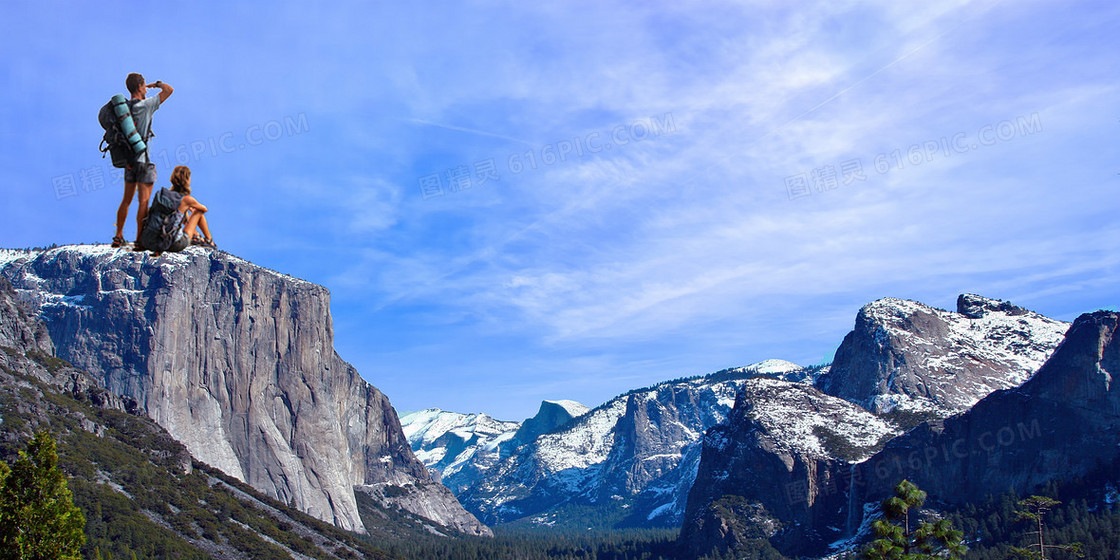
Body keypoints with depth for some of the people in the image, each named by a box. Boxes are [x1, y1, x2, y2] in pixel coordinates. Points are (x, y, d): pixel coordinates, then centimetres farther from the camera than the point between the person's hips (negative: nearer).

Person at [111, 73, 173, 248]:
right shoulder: (145, 106, -11)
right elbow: (169, 90, -9)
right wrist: (156, 84, 12)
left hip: (129, 160, 7)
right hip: (144, 161, -7)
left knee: (127, 200, 16)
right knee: (143, 202, -4)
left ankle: (118, 237, 20)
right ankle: (140, 241, -4)